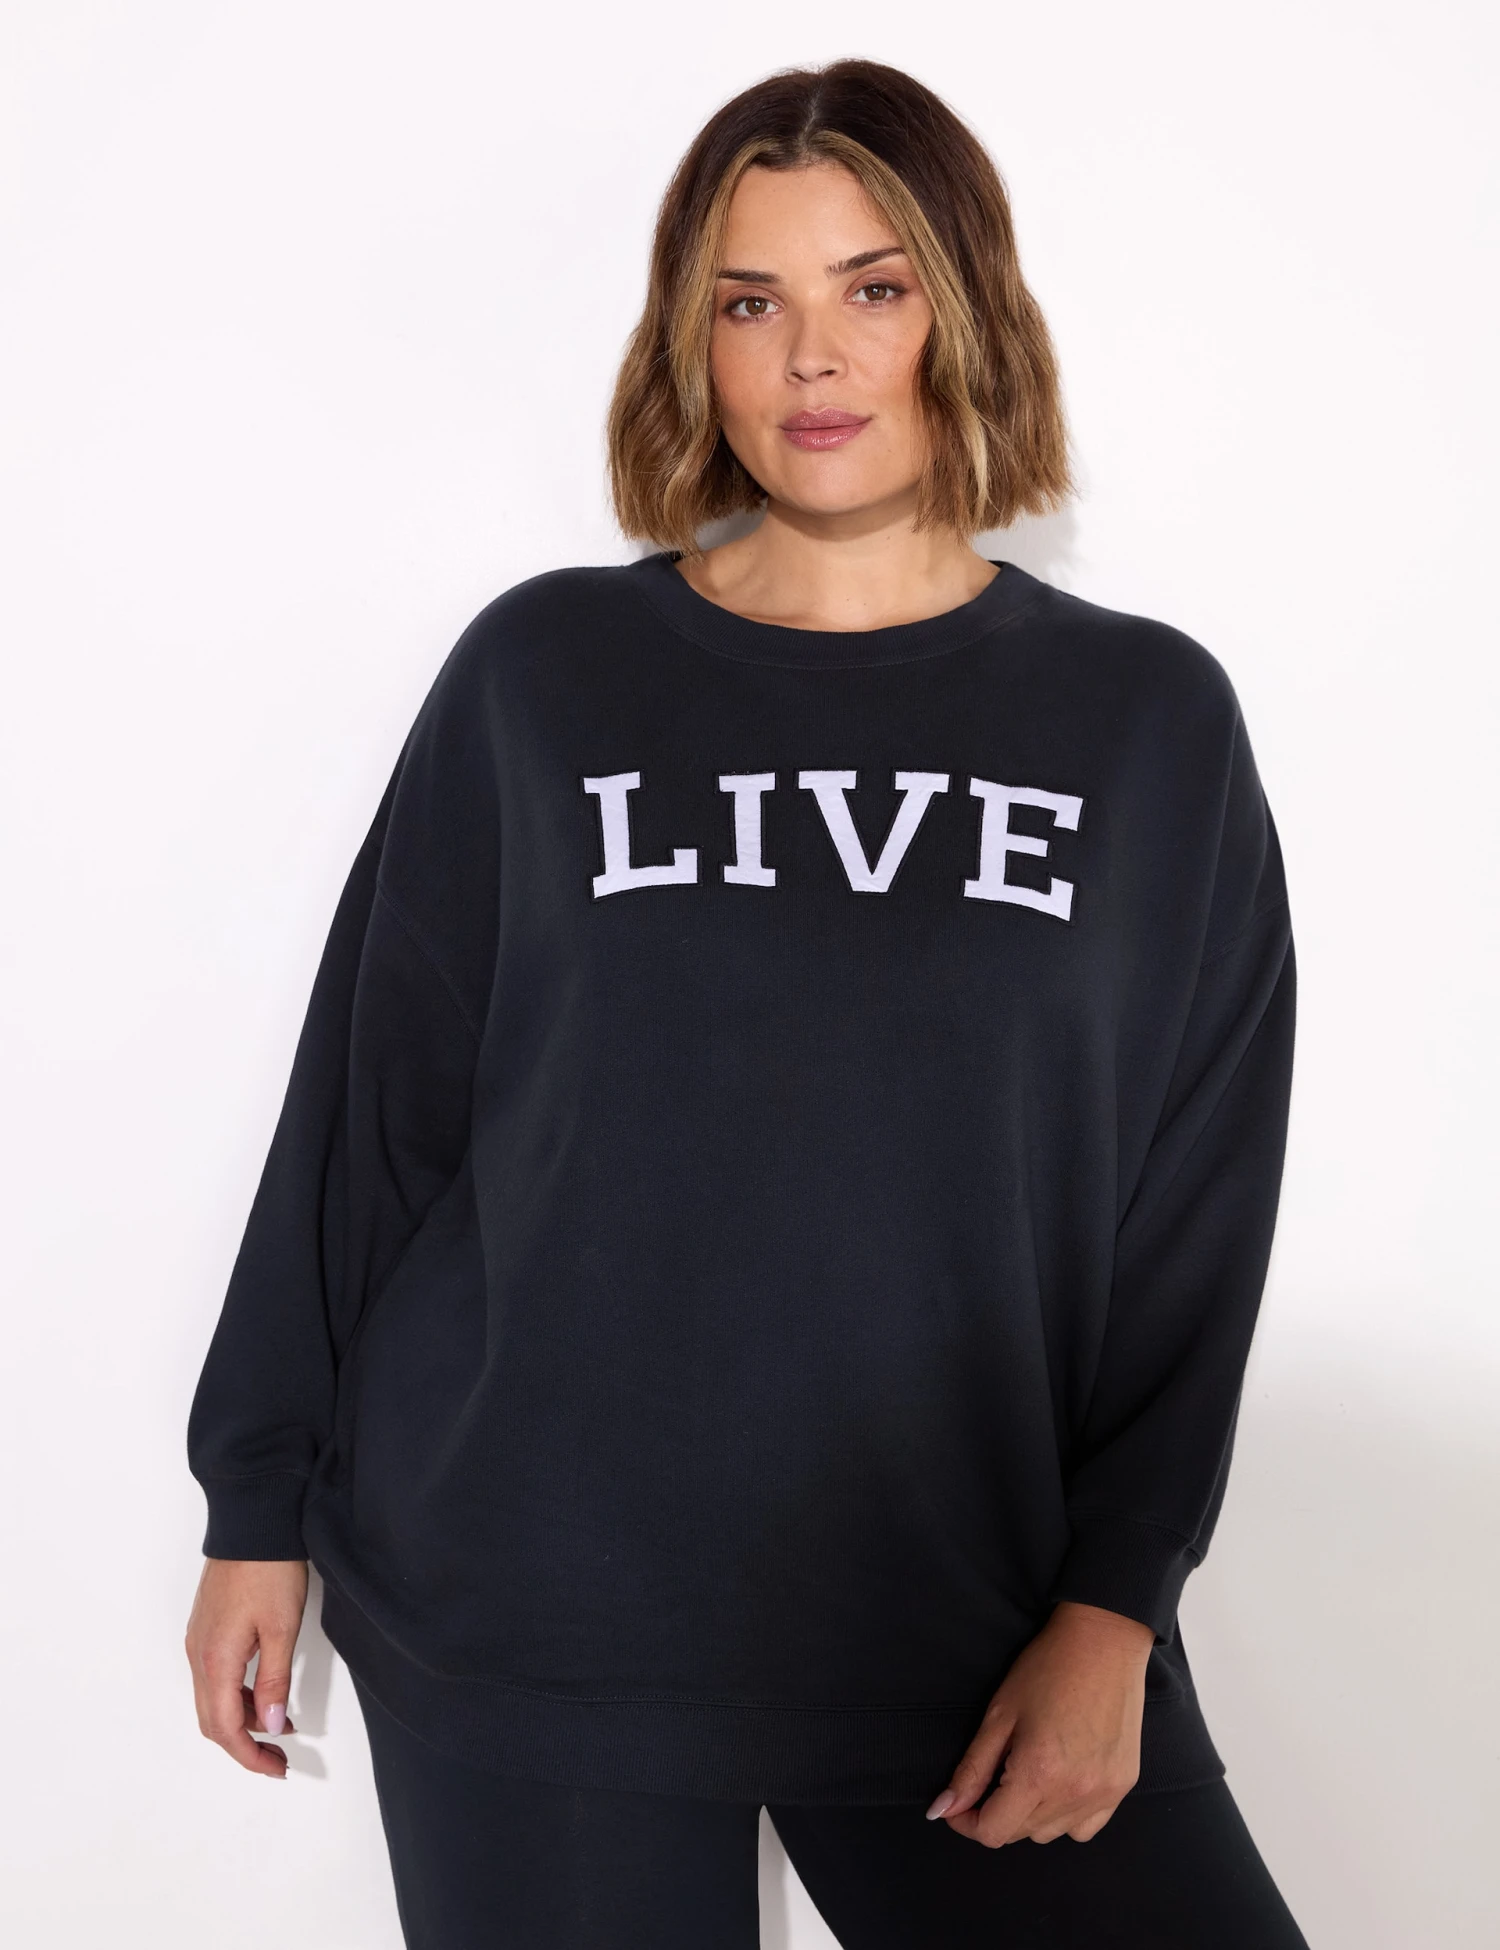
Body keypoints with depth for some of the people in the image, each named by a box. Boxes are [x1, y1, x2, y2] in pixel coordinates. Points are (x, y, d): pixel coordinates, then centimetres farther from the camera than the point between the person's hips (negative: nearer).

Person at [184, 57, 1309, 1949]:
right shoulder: (543, 674, 1)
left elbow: (1192, 1211, 2)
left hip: (983, 1630, 1)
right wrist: (263, 1506, 5)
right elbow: (371, 1105, 4)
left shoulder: (1148, 717, 3)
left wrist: (1111, 1604, -4)